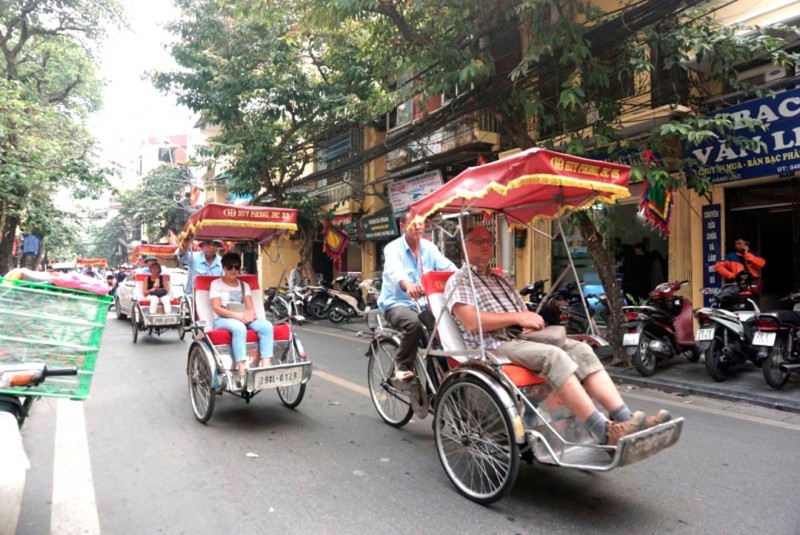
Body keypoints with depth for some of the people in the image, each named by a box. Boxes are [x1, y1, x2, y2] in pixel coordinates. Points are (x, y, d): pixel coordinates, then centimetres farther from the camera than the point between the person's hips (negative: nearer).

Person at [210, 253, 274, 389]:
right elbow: (217, 308, -4)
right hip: (223, 320, -4)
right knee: (239, 328, -40)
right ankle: (242, 370, -45)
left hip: (244, 318, 4)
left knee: (266, 326, -27)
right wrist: (236, 315, -21)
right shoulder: (216, 284, 9)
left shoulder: (245, 285, 22)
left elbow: (250, 307, 10)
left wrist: (251, 313, -16)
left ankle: (265, 364, -37)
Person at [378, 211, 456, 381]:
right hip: (397, 303, -5)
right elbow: (395, 270, -31)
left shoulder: (429, 247, 7)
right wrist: (407, 285, -54)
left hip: (423, 304, 5)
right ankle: (402, 365, -10)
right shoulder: (393, 248, -9)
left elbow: (447, 266, -9)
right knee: (414, 323, -35)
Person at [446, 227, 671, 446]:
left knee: (581, 350, -14)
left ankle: (626, 419, -21)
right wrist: (517, 317, -12)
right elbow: (472, 322, -15)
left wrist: (531, 321, 0)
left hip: (523, 338, 8)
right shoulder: (458, 281, 2)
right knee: (554, 356, -31)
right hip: (494, 345, -7)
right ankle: (606, 432, -33)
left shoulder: (500, 280, 27)